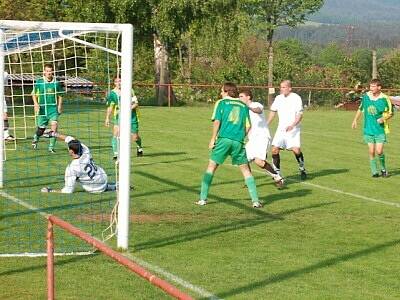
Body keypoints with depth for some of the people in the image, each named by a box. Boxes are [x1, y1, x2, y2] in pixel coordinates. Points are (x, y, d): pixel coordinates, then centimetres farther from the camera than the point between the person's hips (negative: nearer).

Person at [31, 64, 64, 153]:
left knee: (54, 125, -17)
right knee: (41, 128, 9)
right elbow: (34, 94, 8)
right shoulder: (39, 82, -1)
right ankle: (35, 139, 44)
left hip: (53, 108, 0)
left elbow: (60, 96, 11)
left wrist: (59, 105, 1)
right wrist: (36, 103, -6)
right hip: (42, 109, 0)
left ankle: (51, 147, -7)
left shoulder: (56, 83, 1)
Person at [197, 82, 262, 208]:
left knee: (211, 166, 7)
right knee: (245, 170, 9)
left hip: (224, 138, -2)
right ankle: (255, 201, 2)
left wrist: (213, 139, 3)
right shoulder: (243, 105, 15)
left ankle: (203, 198, 4)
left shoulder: (221, 103, 7)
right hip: (238, 141, 2)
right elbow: (248, 126, 10)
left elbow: (217, 121, -2)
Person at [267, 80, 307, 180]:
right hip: (281, 129, 5)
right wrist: (266, 125, 15)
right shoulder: (278, 98, 8)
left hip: (293, 129, -5)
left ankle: (302, 170, 9)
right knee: (274, 149, -9)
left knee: (296, 149, -17)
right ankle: (277, 172, 3)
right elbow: (273, 111, 20)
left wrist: (292, 125, -26)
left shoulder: (296, 98, -8)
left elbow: (300, 115, -12)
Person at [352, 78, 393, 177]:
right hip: (368, 129, 3)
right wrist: (355, 120, 20)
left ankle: (383, 169, 15)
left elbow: (390, 113, 1)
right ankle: (374, 171, 15)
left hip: (380, 129, -3)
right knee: (371, 151, 2)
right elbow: (360, 108, 19)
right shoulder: (366, 96, 1)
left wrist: (384, 118, -17)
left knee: (379, 151, -9)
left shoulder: (384, 99, -10)